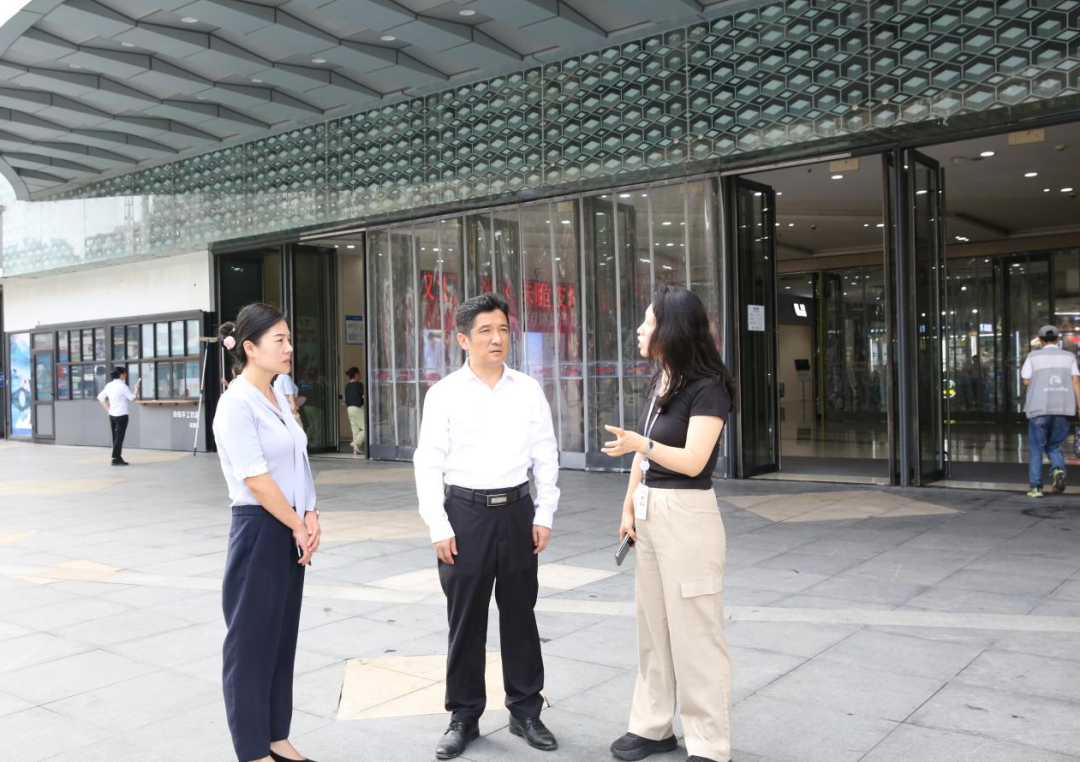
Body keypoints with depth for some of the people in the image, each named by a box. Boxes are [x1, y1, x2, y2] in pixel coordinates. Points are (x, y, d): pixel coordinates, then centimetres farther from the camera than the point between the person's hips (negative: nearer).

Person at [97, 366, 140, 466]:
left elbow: (100, 397, 13)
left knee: (116, 437, 13)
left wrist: (107, 409, 13)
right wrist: (137, 388, 2)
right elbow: (132, 398, -10)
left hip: (112, 415, 7)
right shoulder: (122, 386, -14)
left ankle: (118, 458, 19)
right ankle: (116, 458, -5)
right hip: (121, 415, -7)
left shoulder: (109, 385, 7)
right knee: (119, 437, -3)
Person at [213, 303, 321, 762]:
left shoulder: (278, 399, 11)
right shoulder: (237, 404, -15)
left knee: (282, 637, 15)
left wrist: (310, 518, -2)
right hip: (259, 530, -8)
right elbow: (256, 480, -19)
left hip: (291, 530, 8)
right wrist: (299, 527, -11)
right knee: (252, 641, 4)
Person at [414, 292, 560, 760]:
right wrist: (439, 527, -8)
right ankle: (464, 717, 24)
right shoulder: (444, 393, -4)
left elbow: (546, 457, 6)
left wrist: (544, 515, 1)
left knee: (519, 616, 12)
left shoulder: (528, 390, 2)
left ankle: (525, 711, 27)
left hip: (516, 510, 2)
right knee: (466, 620, 8)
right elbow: (428, 464, -4)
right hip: (465, 512, -2)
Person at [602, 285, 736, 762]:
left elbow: (692, 461, -21)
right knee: (652, 624, 15)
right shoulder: (659, 381, 11)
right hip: (649, 511, 8)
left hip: (687, 515, -8)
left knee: (693, 631, -1)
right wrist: (629, 506, 8)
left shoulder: (707, 387, -14)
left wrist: (639, 443, -33)